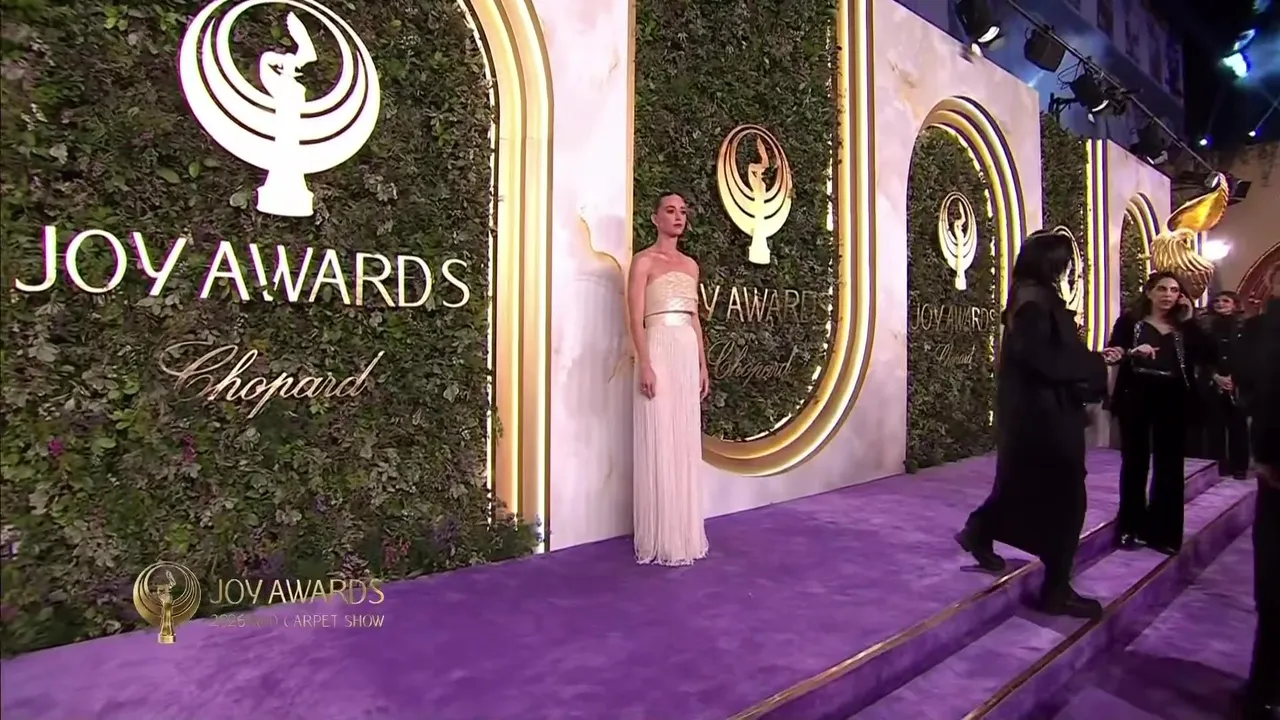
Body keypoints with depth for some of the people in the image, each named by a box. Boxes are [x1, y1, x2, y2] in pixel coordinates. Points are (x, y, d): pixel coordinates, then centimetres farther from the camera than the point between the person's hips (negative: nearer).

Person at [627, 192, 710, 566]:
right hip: (660, 351, -6)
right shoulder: (644, 261, -2)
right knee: (659, 444, -4)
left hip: (688, 353, 7)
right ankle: (661, 539, 4)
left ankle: (685, 532, 19)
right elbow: (636, 317, -10)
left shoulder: (690, 265, 18)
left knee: (686, 443, 9)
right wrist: (645, 364, -18)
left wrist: (703, 364, 14)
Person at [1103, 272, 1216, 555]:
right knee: (1135, 462, 4)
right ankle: (1130, 526, 13)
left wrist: (1189, 321, -2)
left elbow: (1208, 356, -2)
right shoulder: (1130, 320, 3)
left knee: (1169, 465, 5)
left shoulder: (1183, 327, 12)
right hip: (1136, 398, -3)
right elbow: (1112, 353, -8)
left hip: (1173, 401, 3)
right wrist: (1133, 352, -28)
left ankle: (1163, 530, 15)